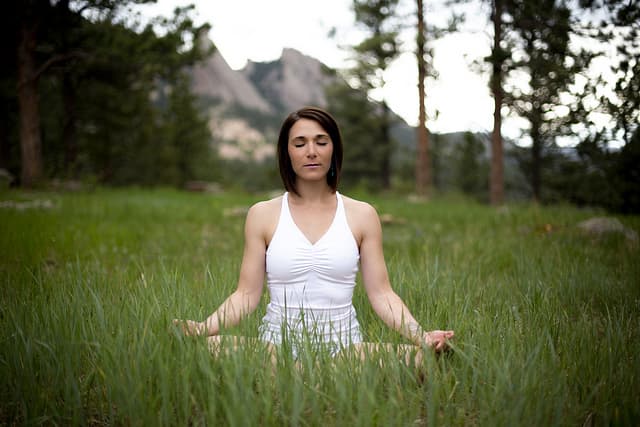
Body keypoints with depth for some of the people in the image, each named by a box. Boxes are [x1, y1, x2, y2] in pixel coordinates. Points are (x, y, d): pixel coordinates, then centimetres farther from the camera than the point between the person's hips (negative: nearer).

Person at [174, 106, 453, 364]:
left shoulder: (362, 215, 6)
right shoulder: (262, 215, 6)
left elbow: (381, 294, 3)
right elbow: (247, 295, 2)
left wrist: (421, 335, -14)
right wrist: (201, 328, -16)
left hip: (343, 345, 0)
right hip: (278, 342, 1)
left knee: (419, 356, -29)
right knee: (209, 347, -30)